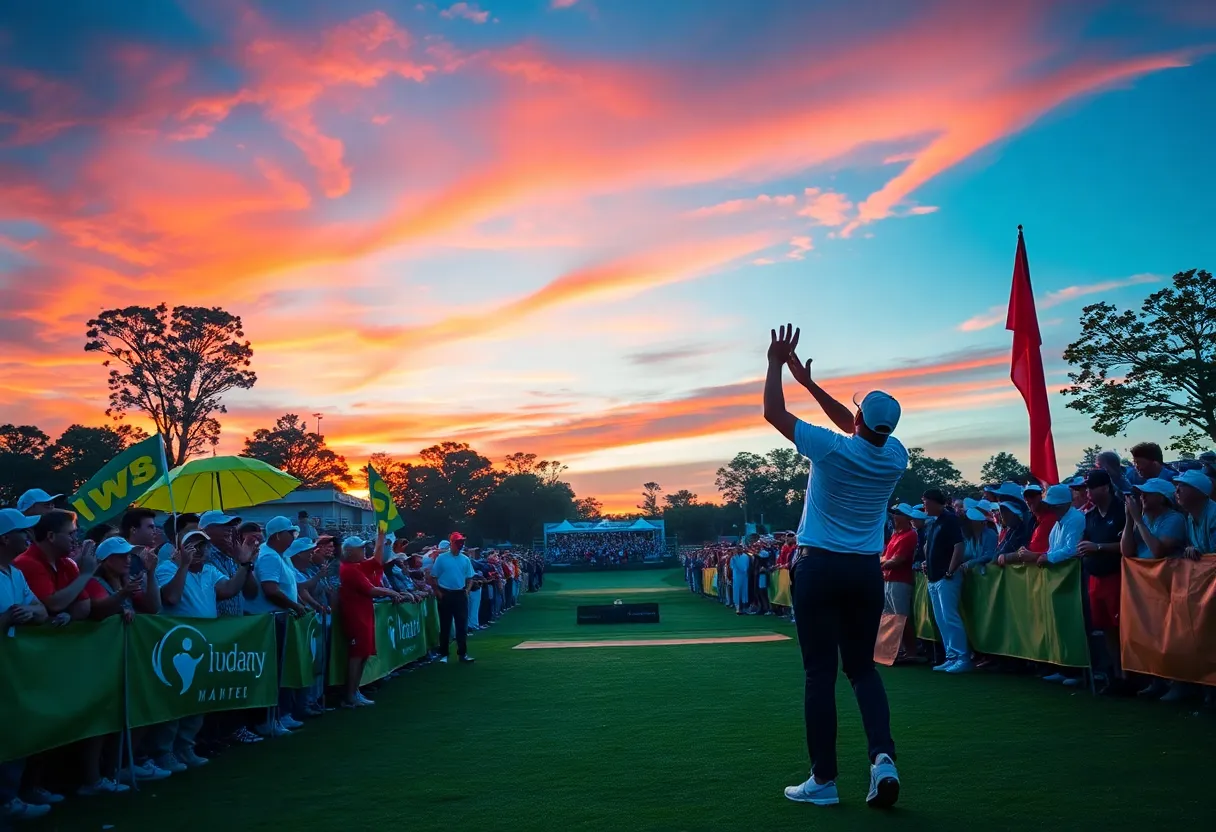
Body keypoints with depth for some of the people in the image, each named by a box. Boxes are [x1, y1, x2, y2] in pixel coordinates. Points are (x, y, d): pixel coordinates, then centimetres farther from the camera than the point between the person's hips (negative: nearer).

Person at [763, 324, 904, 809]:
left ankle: (823, 779, 4)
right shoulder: (896, 456, 0)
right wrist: (808, 381, 21)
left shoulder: (832, 449, -14)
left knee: (820, 672, 1)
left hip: (820, 567, -4)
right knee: (862, 666, 15)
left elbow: (774, 413, -3)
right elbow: (861, 429, 18)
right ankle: (882, 756, -4)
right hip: (867, 570, 4)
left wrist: (777, 364, 10)